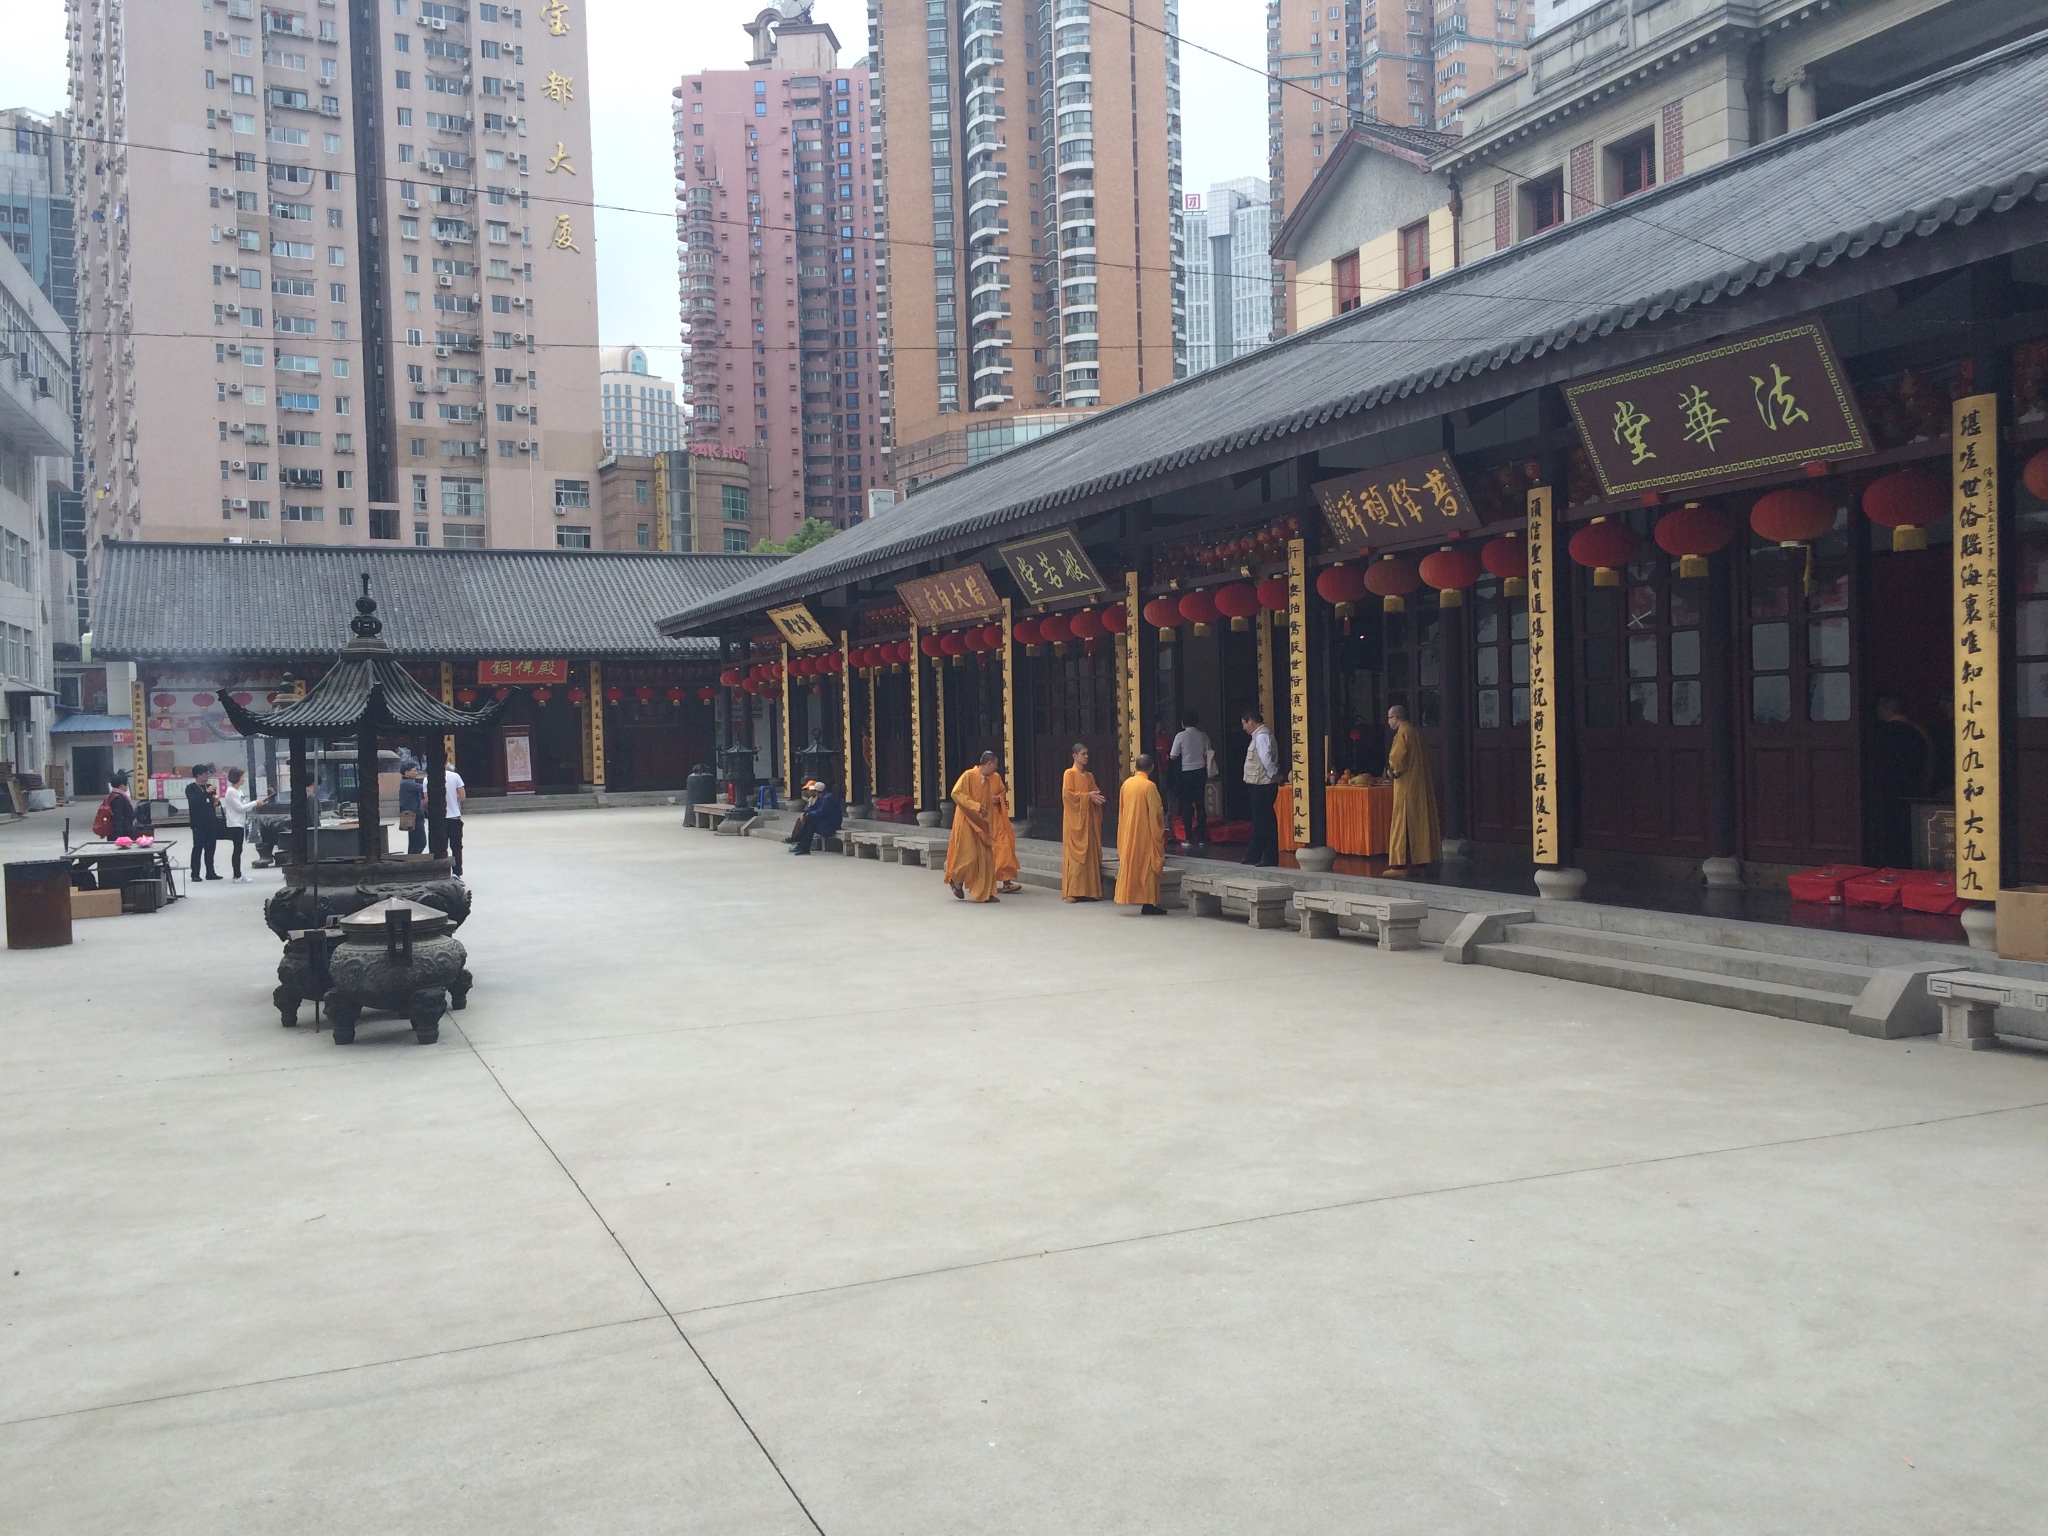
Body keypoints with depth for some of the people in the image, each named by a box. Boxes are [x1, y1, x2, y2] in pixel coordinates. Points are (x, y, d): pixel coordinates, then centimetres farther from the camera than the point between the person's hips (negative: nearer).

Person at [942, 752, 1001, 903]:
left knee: (986, 858, 1)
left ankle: (986, 892, 4)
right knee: (970, 856, -9)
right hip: (967, 821, -7)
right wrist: (975, 806, -23)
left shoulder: (986, 781, 12)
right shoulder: (969, 775, -11)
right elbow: (956, 793, -20)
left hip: (981, 824, 7)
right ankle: (957, 880, 17)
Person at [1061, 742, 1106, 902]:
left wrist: (1096, 797, -5)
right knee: (1075, 854, -8)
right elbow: (1067, 794, -13)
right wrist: (1087, 796, -15)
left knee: (1091, 853, 3)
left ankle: (1090, 890, 6)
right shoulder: (1069, 773, -3)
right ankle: (1071, 892, -5)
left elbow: (1094, 793, 18)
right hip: (1074, 819, -6)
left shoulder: (1090, 776, 15)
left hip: (1088, 818, 6)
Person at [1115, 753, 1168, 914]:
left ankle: (1130, 895, 15)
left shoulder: (1126, 783, 3)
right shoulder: (1149, 786, -15)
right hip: (1146, 833, -6)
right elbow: (1157, 811, -13)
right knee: (1147, 866, -1)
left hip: (1129, 832, 6)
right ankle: (1148, 903, 0)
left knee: (1131, 863, 13)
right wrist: (1160, 828, 4)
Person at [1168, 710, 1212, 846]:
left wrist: (1168, 756, 13)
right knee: (1201, 804, 10)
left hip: (1186, 773, -3)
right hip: (1201, 771, 3)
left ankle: (1188, 838, 0)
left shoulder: (1180, 736, -10)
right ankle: (1202, 837, 12)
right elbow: (1207, 755, 7)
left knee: (1186, 805, 2)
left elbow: (1173, 757, -8)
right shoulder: (1203, 735, 1)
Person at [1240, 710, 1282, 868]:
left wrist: (1274, 775, -18)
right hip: (1259, 785, 11)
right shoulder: (1259, 735, 16)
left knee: (1265, 821, -6)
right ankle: (1253, 856, 22)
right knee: (1259, 821, 14)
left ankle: (1270, 859, -2)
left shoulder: (1262, 736, -16)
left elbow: (1266, 758, -28)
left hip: (1262, 786, -11)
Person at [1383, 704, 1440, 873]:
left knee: (1403, 823, -8)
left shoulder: (1402, 734, -13)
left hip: (1406, 785, -9)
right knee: (1419, 822, 11)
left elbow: (1396, 759, -22)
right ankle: (1421, 858, 14)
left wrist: (1392, 771, -2)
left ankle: (1400, 865, -10)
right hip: (1420, 784, 9)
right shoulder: (1416, 733, 14)